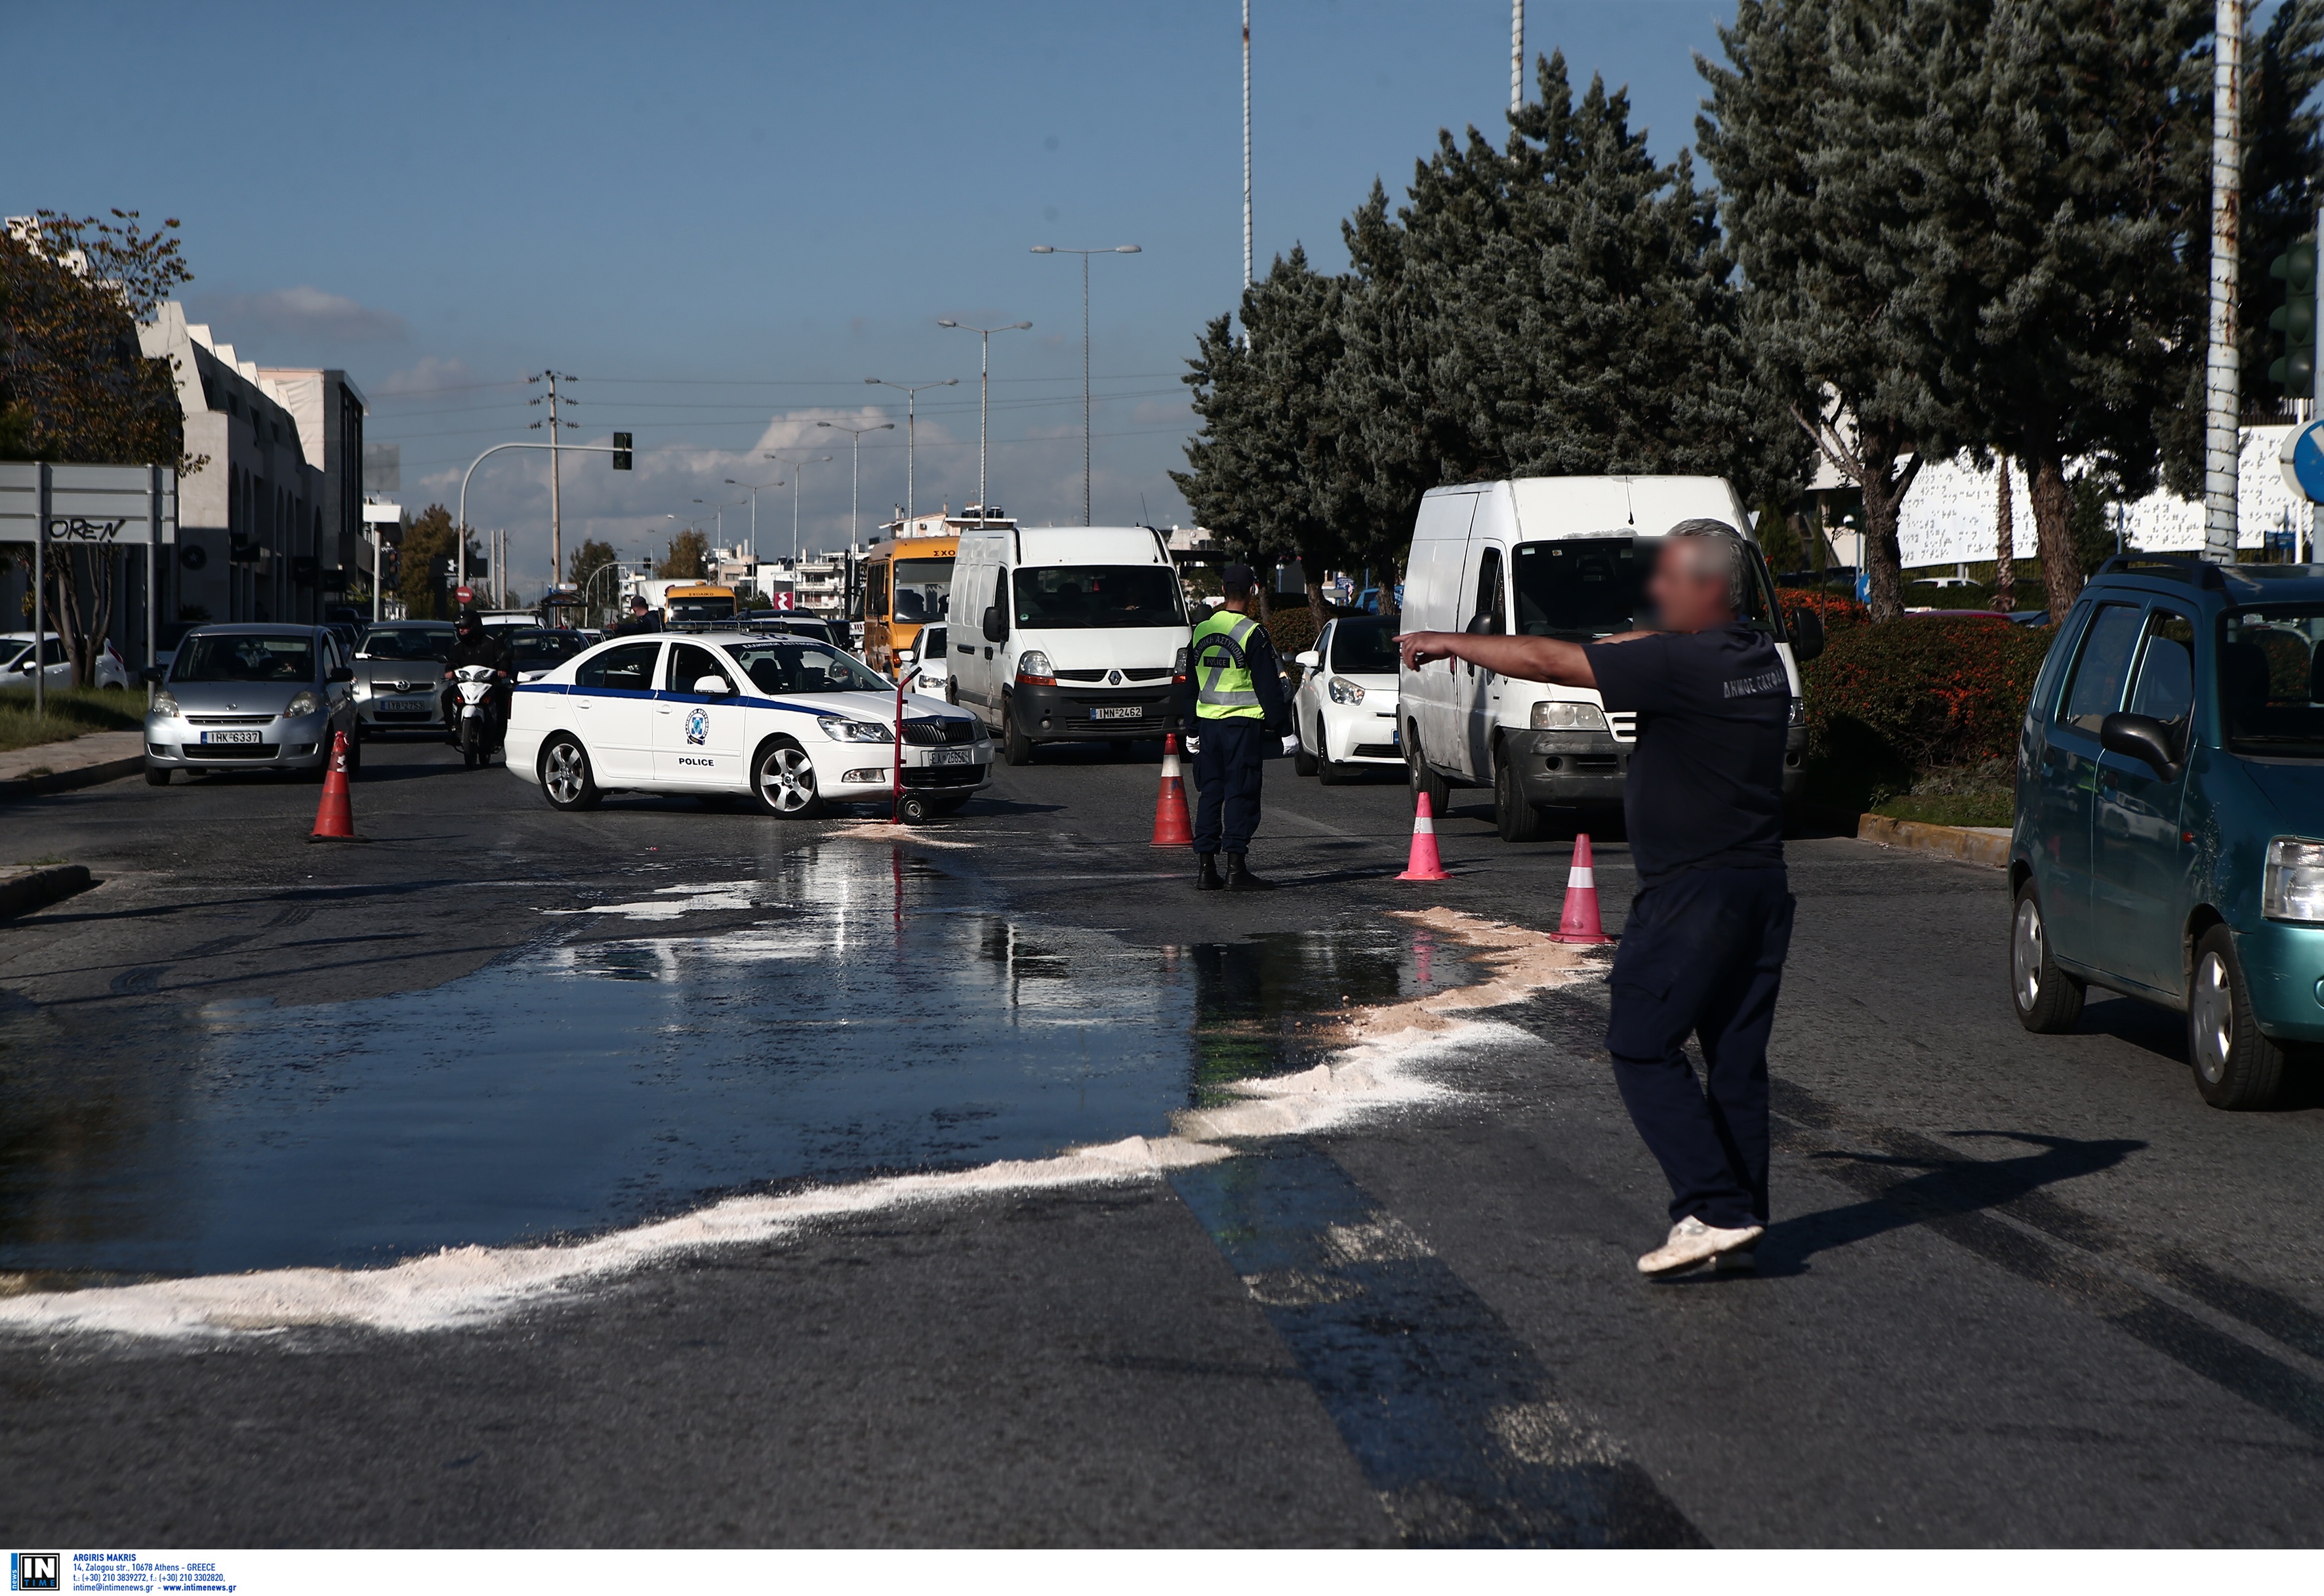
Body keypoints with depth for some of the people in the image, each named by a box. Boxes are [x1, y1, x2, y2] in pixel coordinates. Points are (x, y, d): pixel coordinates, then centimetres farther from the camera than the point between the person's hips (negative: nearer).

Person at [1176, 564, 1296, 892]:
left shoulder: (1201, 631, 10)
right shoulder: (1253, 634, -10)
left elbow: (1190, 685, 17)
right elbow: (1268, 687, -9)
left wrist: (1192, 728, 23)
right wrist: (1279, 726, -2)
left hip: (1207, 721, 6)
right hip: (1243, 722, -6)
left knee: (1210, 793, 10)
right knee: (1240, 794, -3)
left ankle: (1206, 867, 9)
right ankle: (1237, 869, -5)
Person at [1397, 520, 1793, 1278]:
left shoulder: (1683, 664, -16)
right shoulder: (1760, 657, 9)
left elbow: (1549, 663, -11)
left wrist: (1452, 643, -1)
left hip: (1692, 893, -8)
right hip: (1762, 886, 8)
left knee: (1643, 1047, -1)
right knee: (1737, 1057, 10)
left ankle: (1713, 1208, -9)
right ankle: (1740, 1229, 12)